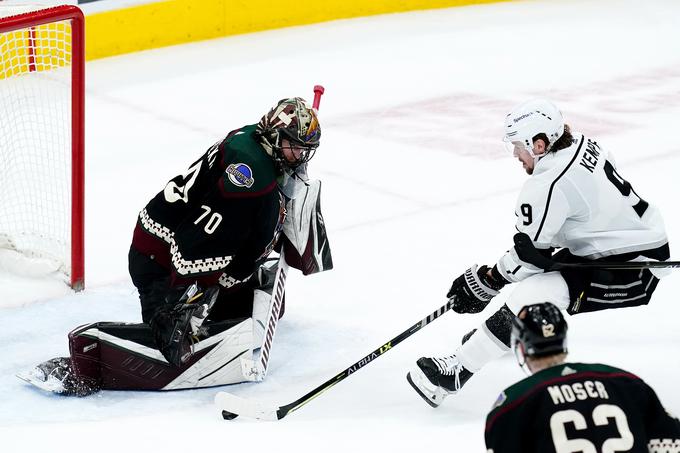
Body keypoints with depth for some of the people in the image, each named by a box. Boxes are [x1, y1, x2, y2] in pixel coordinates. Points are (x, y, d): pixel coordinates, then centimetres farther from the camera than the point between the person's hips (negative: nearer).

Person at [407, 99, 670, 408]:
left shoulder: (548, 186, -24)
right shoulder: (582, 144, 3)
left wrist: (486, 282, -2)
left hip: (627, 269, -10)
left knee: (533, 296, -17)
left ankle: (457, 370, -15)